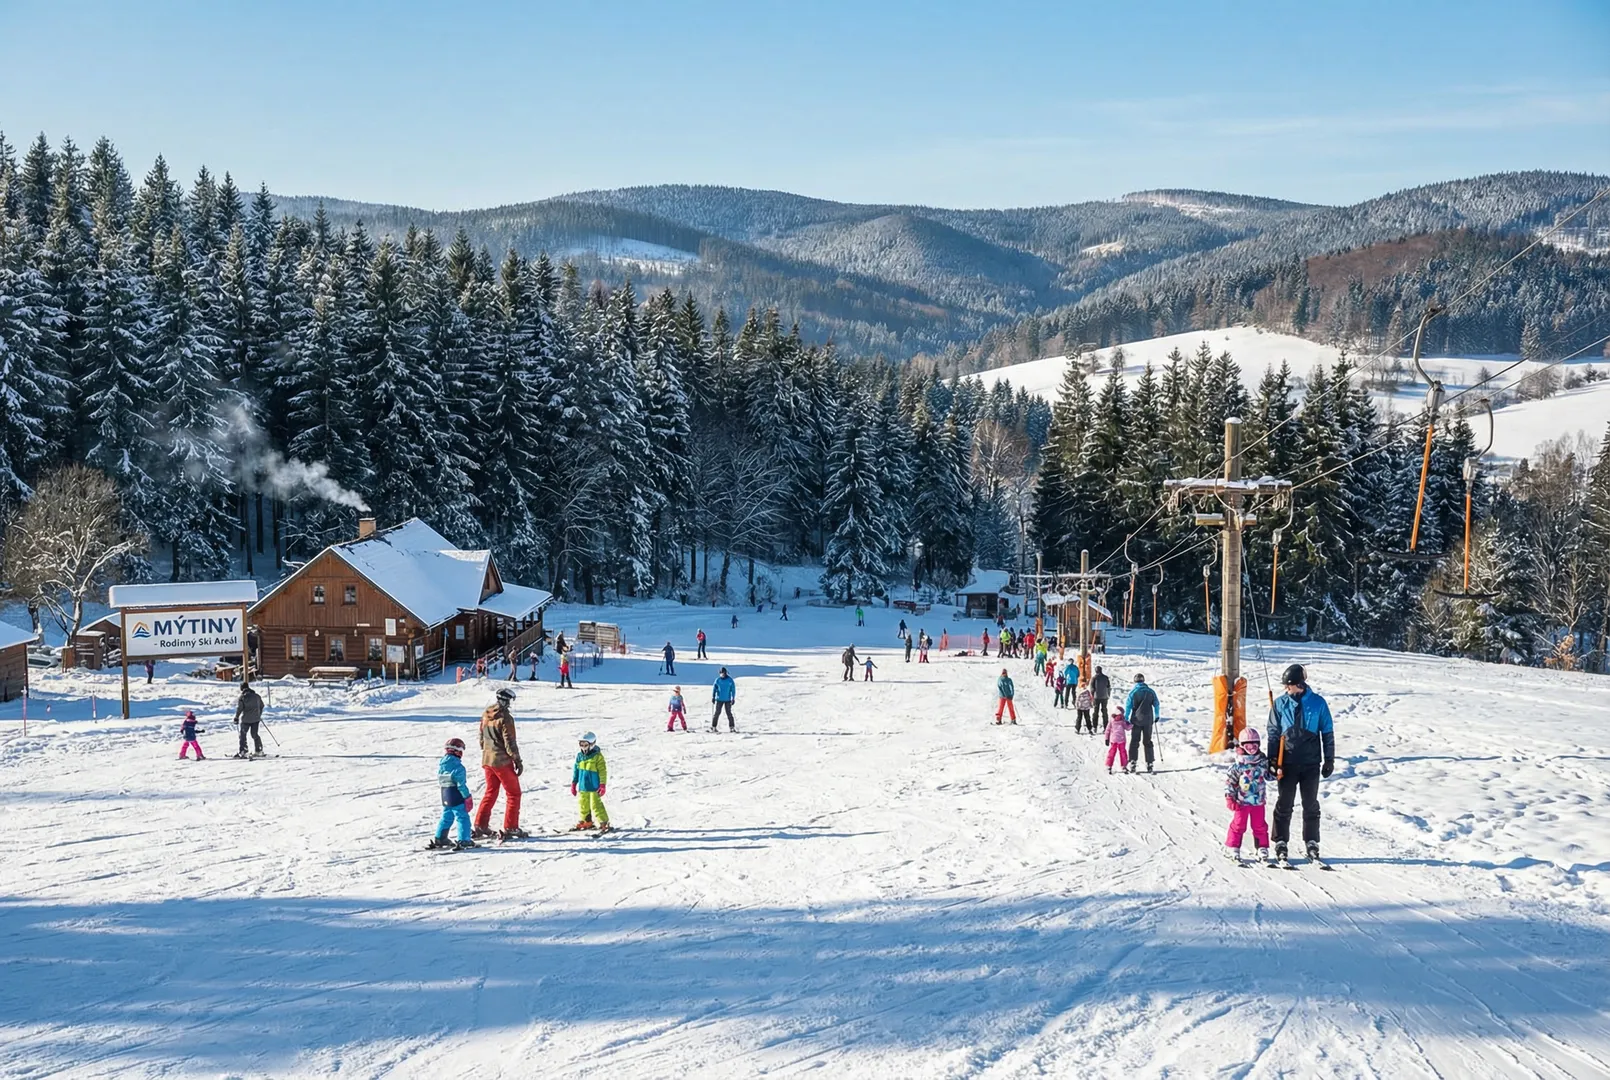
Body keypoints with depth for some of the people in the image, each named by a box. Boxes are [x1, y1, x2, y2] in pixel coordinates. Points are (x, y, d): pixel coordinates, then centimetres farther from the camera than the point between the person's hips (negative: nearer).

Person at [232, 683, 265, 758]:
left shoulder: (242, 697, -8)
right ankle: (259, 751, 16)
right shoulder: (256, 696, 9)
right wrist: (259, 715, 31)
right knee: (254, 734, 16)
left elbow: (239, 708, -12)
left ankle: (243, 752, -4)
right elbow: (261, 706, 18)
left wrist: (236, 718, -4)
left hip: (246, 719, -5)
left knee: (242, 735, 3)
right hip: (256, 719, 5)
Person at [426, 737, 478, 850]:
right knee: (462, 818, -2)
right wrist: (467, 797, -10)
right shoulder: (457, 766, -19)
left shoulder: (440, 764, 5)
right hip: (457, 798, -8)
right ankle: (464, 840, -7)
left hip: (445, 798, 8)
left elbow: (440, 782, 13)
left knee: (446, 818, 20)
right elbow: (461, 784, -18)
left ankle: (439, 838, 25)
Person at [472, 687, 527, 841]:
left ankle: (480, 826, 17)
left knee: (490, 793, 19)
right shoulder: (505, 717, -17)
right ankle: (510, 828, 0)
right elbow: (509, 742, -17)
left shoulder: (485, 715, 5)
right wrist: (518, 761, -9)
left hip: (487, 760, 7)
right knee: (513, 794, 3)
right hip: (502, 761, -7)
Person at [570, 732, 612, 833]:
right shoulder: (579, 756, 4)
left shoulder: (598, 756, -13)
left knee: (596, 805, -10)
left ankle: (604, 823, -4)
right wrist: (573, 783, 15)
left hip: (594, 787, -7)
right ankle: (586, 822, 33)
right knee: (583, 805, 16)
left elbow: (602, 771, -12)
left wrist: (603, 785, -15)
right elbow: (576, 770, 14)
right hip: (583, 787, 7)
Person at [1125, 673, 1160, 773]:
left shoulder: (1133, 692, -7)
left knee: (1134, 741, 5)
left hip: (1136, 720, -2)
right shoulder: (1151, 692, 0)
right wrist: (1157, 716, 21)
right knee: (1147, 742, 11)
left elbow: (1128, 707, -7)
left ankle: (1133, 762, -2)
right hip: (1148, 720, 2)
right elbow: (1156, 705, 7)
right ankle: (1149, 764, 9)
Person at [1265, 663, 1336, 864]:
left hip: (1311, 763, 0)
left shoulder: (1318, 703, -1)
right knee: (1284, 805, 3)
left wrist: (1329, 760, 3)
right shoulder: (1280, 703, 0)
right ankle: (1280, 844, 10)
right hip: (1288, 763, 0)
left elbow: (1328, 733, 5)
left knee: (1311, 806, 8)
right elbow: (1273, 733, 4)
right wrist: (1272, 760, -1)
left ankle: (1311, 844, 16)